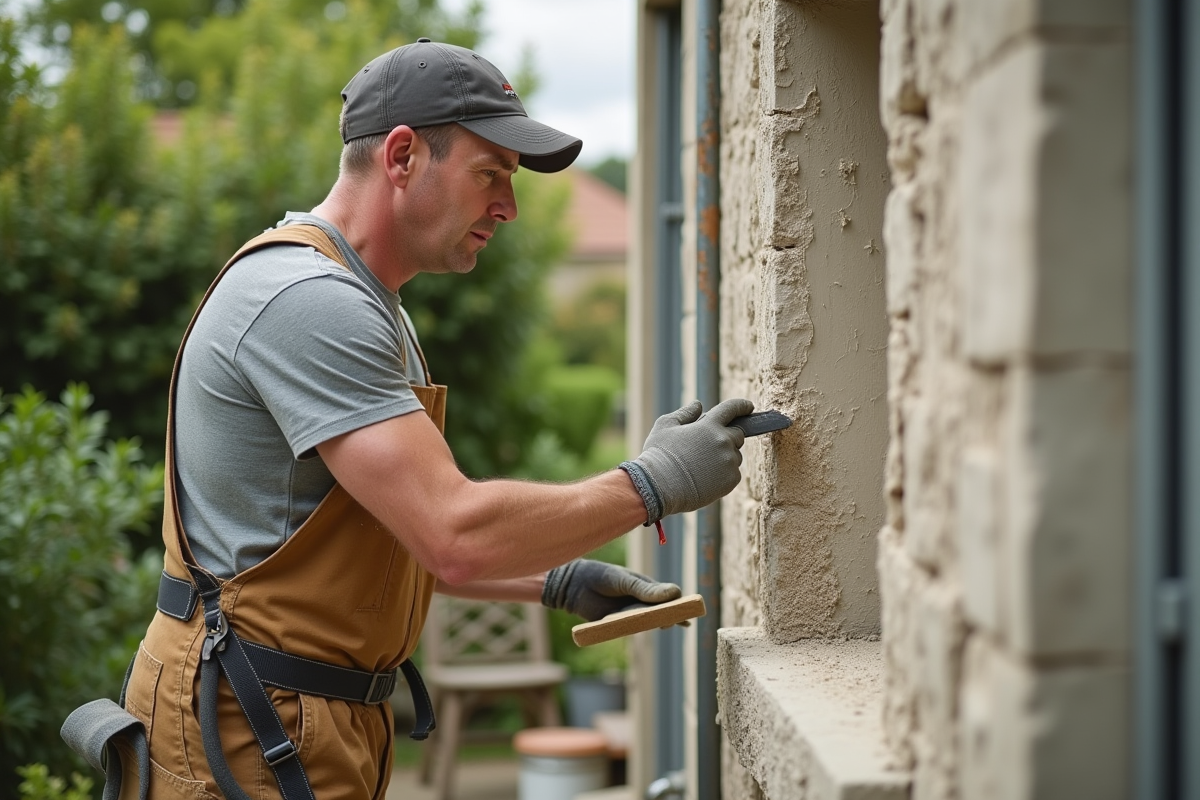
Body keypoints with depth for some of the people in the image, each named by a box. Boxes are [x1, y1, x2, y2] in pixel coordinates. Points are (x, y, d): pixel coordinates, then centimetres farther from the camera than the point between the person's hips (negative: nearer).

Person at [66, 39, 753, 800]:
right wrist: (654, 484, -16)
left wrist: (558, 583, 8)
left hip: (329, 724, 10)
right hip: (251, 738, -10)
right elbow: (455, 535, -27)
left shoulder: (368, 307, 15)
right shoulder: (307, 301, -20)